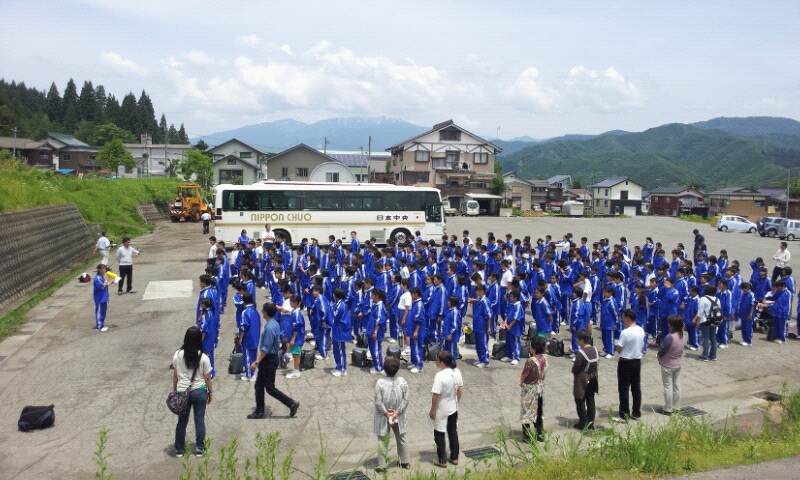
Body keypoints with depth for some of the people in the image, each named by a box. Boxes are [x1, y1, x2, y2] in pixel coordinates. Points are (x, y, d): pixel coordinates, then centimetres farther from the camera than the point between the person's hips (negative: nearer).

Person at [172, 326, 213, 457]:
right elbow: (207, 378, -6)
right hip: (199, 392, -2)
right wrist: (210, 392, 7)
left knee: (182, 421, 14)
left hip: (182, 392, 2)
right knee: (199, 420, 10)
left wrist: (174, 391, 14)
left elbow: (175, 376, 1)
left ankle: (179, 449, 24)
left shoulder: (177, 355, -7)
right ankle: (199, 448, 18)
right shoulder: (203, 357, -13)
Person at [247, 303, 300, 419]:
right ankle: (259, 412, 21)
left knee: (270, 388, 0)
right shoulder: (274, 324, 6)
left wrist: (257, 362, -23)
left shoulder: (269, 328, -24)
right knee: (259, 386, 14)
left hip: (269, 360, -10)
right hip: (270, 358, 10)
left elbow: (265, 348, -25)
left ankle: (292, 404, 6)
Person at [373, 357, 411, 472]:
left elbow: (378, 402, -18)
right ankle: (406, 462, 30)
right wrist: (397, 412, -10)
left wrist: (386, 413, -10)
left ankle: (382, 465, 13)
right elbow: (406, 400, -11)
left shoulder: (380, 383, -19)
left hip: (383, 416, -3)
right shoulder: (402, 381, -11)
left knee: (382, 440, 10)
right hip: (398, 416, 3)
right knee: (401, 438, 19)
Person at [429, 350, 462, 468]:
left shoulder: (439, 376, -27)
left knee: (439, 435, 10)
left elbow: (435, 395, -23)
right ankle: (454, 457, 30)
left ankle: (442, 460, 19)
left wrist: (432, 410, -10)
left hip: (441, 411, -6)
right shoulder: (457, 372, -7)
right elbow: (460, 389, 4)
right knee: (453, 433, 19)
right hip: (453, 408, 6)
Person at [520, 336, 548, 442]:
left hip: (529, 390, -6)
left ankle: (527, 435, 16)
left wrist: (521, 383, 4)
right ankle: (540, 434, 27)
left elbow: (524, 376, -15)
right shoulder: (544, 359, -7)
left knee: (527, 412, 8)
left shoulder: (530, 361, -27)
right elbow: (543, 373, 4)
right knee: (539, 411, 19)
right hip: (540, 388, 6)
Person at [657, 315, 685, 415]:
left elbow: (661, 351, -19)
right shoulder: (682, 337, -3)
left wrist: (659, 356, 1)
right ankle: (676, 407, 25)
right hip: (678, 365, 7)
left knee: (668, 386, 3)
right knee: (676, 384, 16)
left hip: (667, 365, -7)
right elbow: (681, 349, 7)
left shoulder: (669, 337, -28)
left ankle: (668, 409, 9)